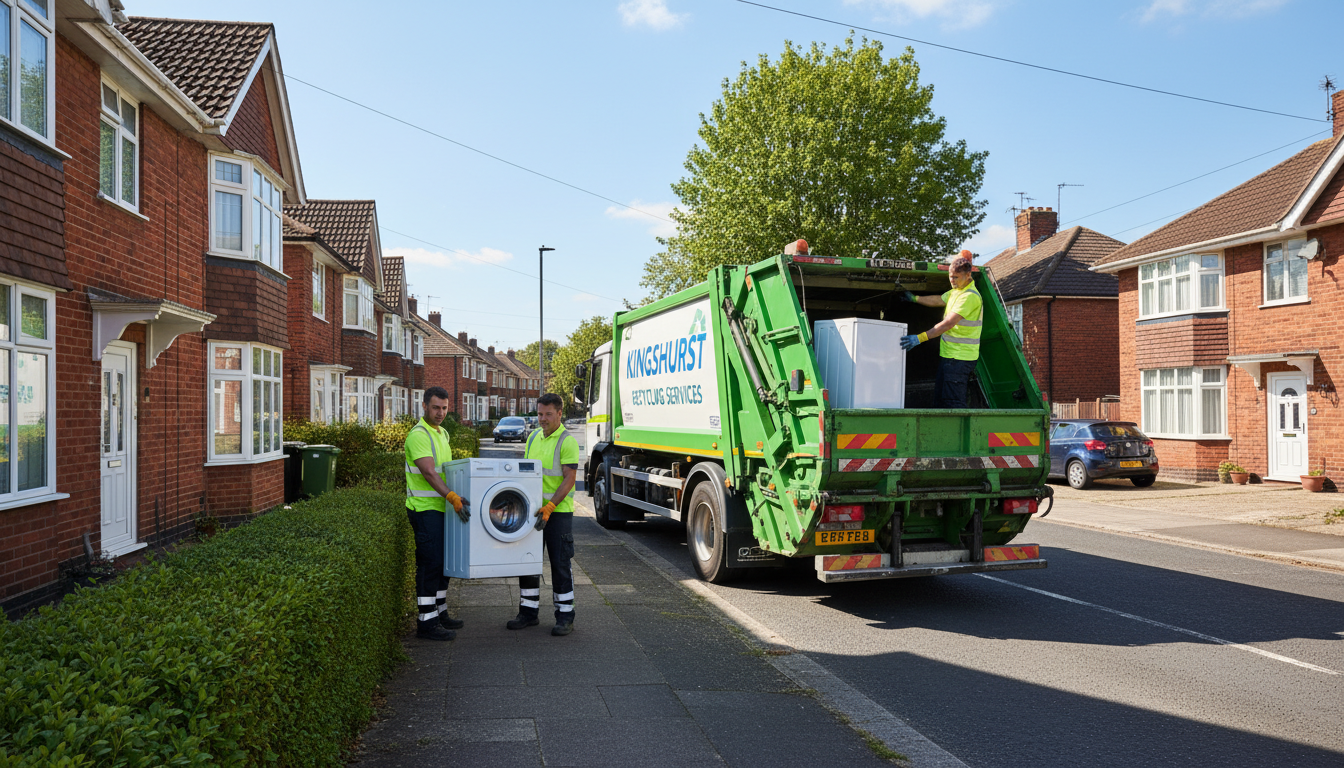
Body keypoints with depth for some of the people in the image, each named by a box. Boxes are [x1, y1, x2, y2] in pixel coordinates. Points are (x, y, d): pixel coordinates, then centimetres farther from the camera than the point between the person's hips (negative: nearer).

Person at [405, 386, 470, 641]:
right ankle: (426, 622, -2)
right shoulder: (419, 435, -15)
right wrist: (453, 497, -34)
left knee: (443, 562, 15)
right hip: (424, 508, -9)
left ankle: (439, 613, 25)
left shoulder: (442, 433, 15)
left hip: (440, 507, 9)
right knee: (430, 563, -8)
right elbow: (428, 472, -26)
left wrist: (454, 498, 12)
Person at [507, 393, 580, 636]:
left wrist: (549, 507, -24)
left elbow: (569, 479, -16)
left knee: (560, 564, 0)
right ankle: (528, 612, 23)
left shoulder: (567, 442, -11)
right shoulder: (533, 438, 10)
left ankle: (565, 616, 11)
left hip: (559, 512, -6)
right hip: (533, 510, 7)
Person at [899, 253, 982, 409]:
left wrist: (920, 338, -28)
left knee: (953, 403, -10)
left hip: (960, 358, -10)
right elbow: (938, 300, 33)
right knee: (939, 400, 12)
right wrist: (914, 298, 42)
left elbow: (948, 324, -25)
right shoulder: (956, 291, 13)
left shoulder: (970, 296, -19)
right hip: (948, 355, 10)